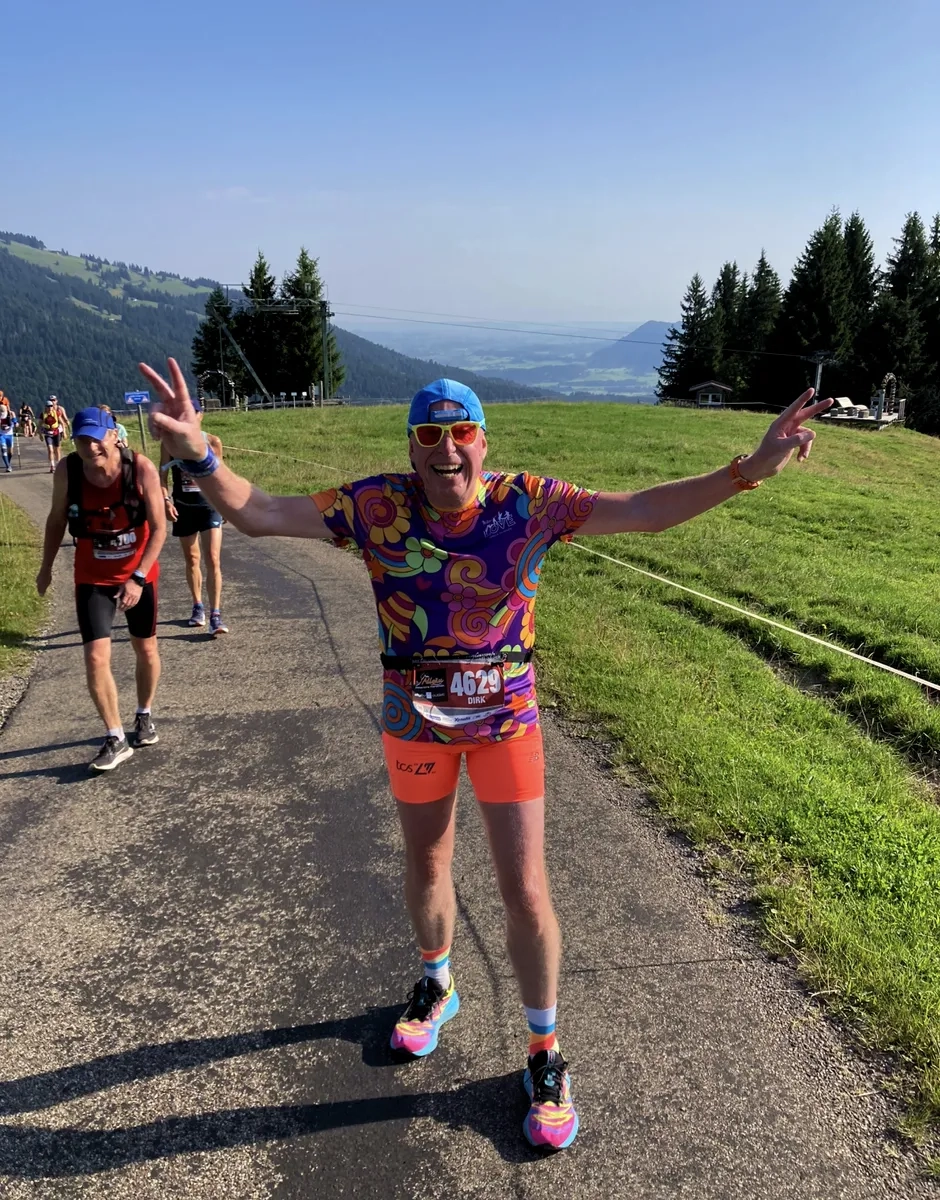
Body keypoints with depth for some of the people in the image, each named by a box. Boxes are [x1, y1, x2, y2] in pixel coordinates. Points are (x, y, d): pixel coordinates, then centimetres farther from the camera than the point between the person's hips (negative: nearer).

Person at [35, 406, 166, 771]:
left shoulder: (142, 469, -21)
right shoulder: (66, 471, -15)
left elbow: (159, 527, -17)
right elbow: (57, 520, 2)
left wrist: (137, 578, -25)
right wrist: (46, 567, 10)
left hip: (139, 575, 0)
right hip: (92, 578, 1)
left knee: (146, 649, 14)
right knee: (96, 658, -9)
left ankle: (144, 716, 40)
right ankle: (116, 740, 6)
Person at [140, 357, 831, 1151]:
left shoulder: (528, 503, -17)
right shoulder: (378, 506, -14)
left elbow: (646, 511, -21)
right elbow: (258, 515, -17)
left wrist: (750, 469, -32)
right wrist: (199, 457, -36)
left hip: (507, 718, -1)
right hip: (415, 719, 2)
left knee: (526, 891, 3)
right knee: (427, 867, 22)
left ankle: (545, 1053, 27)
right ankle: (438, 984, 53)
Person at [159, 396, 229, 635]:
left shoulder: (212, 442, -3)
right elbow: (162, 476, 1)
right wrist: (166, 500, -14)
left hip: (209, 506, -2)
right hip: (183, 508, 2)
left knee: (213, 560, -10)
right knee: (191, 559, 14)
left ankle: (215, 615, -12)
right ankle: (198, 607, 30)